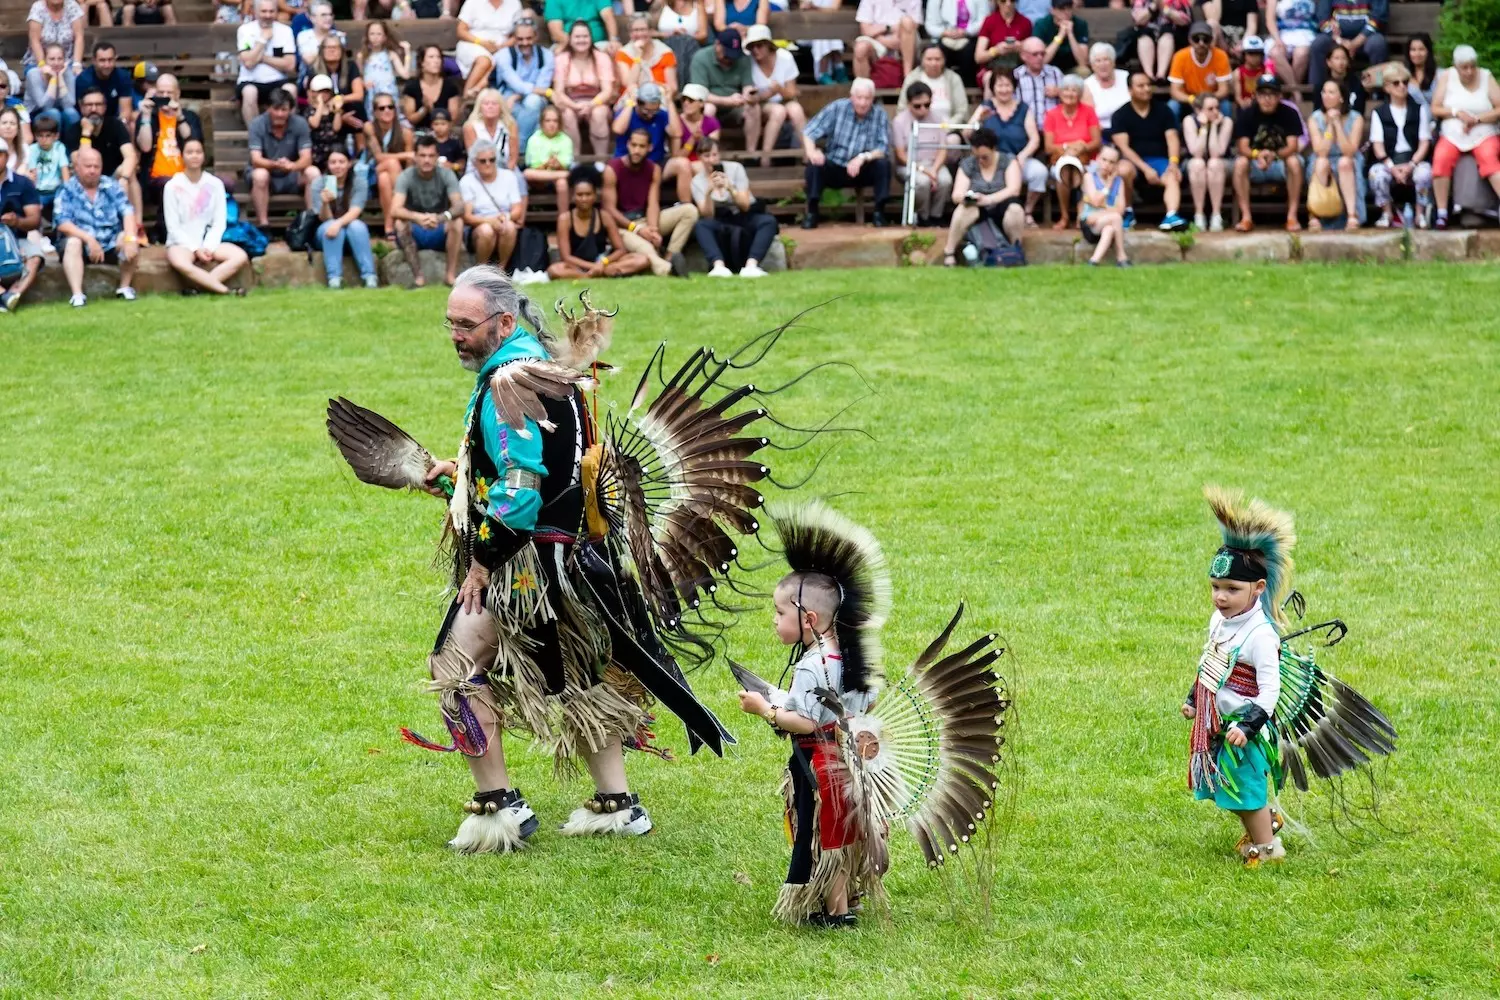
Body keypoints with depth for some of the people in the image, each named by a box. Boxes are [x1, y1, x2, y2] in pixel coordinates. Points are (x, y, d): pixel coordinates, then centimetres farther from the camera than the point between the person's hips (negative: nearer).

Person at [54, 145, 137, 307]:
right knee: (73, 242, -33)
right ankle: (77, 295, -42)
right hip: (83, 245, -2)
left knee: (126, 238, -26)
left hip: (111, 246, 2)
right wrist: (89, 239, -30)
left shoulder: (111, 186, 2)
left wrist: (130, 238, -30)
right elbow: (63, 223, -17)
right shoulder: (67, 190, -5)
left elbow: (127, 212, -10)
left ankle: (124, 288, -15)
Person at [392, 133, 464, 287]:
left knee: (457, 221, -29)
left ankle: (451, 275, -26)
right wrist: (417, 217, -49)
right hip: (415, 234, -1)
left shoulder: (446, 175, -9)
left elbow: (459, 206, -22)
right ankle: (418, 277, -33)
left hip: (441, 234, 1)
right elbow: (394, 211, -27)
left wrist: (442, 217, -45)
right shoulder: (406, 177, -13)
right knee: (400, 223, -32)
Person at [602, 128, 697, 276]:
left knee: (689, 211, -11)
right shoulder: (612, 169, -12)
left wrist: (653, 229, -27)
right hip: (621, 225, -6)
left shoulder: (654, 170, 3)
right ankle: (664, 267, -70)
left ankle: (670, 257, -25)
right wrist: (637, 229, -24)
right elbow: (609, 209, -15)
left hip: (644, 220, 6)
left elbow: (653, 204, -7)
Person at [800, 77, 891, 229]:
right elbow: (809, 132, -12)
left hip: (862, 171, 0)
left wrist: (863, 157, -35)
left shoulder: (880, 115, -8)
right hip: (834, 169, 0)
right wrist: (810, 151, -35)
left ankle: (879, 213, -14)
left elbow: (883, 149, -15)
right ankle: (811, 213, -19)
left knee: (883, 164, -27)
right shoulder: (837, 108, -8)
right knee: (814, 163, -29)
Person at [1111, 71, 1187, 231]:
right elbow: (1123, 146, -9)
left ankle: (1171, 216, -55)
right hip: (1133, 161, -2)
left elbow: (1172, 138, -1)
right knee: (1123, 169, -37)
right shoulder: (1121, 115, 0)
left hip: (1159, 159, 2)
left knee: (1173, 178, -31)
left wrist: (1173, 162, -22)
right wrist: (1145, 168, -21)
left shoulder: (1163, 111, 8)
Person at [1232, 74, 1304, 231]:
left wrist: (1274, 155, -37)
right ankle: (1246, 217, -29)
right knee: (1240, 163, -31)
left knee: (1294, 162, -33)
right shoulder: (1246, 115, -5)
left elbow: (1293, 146, -16)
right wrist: (1257, 155, -38)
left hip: (1281, 163, -1)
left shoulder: (1289, 114, -7)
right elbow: (1242, 147, -14)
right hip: (1256, 167, 1)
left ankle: (1292, 216, -29)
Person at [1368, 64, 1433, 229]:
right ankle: (1386, 214, -14)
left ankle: (1421, 214, -17)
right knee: (1376, 173, -34)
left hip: (1414, 161, 0)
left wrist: (1411, 165, -14)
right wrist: (1392, 167, -16)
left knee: (1424, 172, -35)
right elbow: (1377, 145, 1)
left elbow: (1425, 142, 4)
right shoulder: (1379, 113, 11)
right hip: (1389, 162, 0)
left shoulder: (1419, 110, 13)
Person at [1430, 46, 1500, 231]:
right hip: (1452, 136, 1)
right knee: (1441, 158, -30)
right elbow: (1435, 110, 4)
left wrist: (1476, 119, -15)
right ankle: (1442, 213, -25)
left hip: (1484, 135, -1)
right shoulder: (1447, 77, 4)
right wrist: (1457, 113, -13)